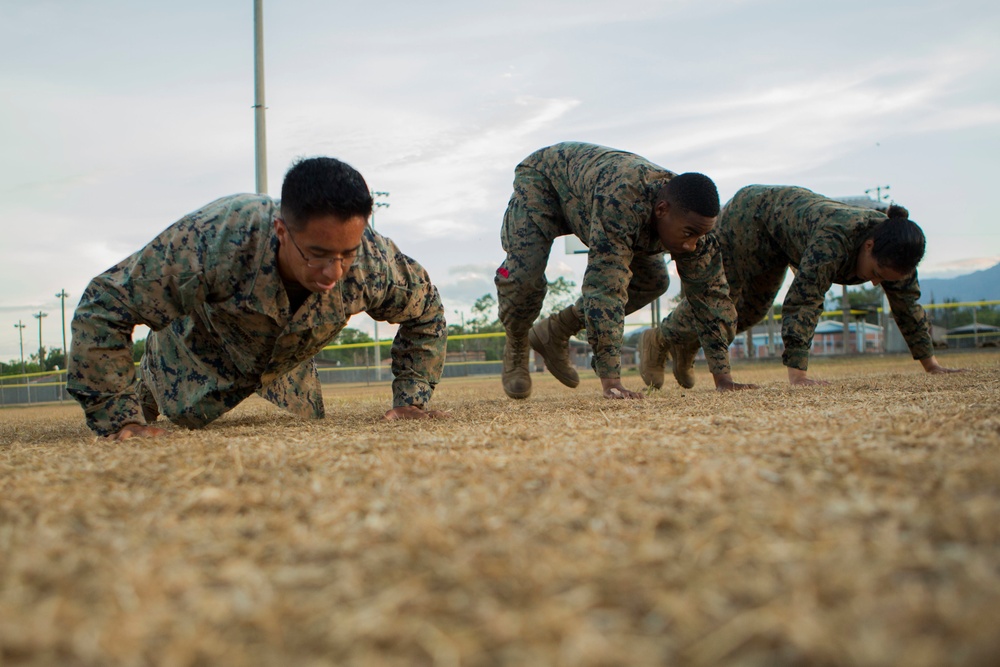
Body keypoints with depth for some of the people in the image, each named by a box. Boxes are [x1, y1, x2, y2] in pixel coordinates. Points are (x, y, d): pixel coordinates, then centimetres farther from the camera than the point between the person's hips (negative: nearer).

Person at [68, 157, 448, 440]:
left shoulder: (373, 260, -37)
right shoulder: (212, 241, -47)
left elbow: (426, 314, -14)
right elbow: (102, 308, -39)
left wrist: (411, 401, -22)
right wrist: (119, 420, -40)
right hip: (198, 352, -3)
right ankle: (145, 393, 44)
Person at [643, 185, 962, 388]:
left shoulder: (893, 247, -21)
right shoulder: (834, 238, -44)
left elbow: (907, 303, -9)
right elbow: (804, 301, -47)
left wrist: (930, 363, -7)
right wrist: (797, 373, -49)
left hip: (783, 223, 7)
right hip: (750, 214, -7)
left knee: (750, 311, 16)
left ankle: (686, 348, 36)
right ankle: (658, 341, 24)